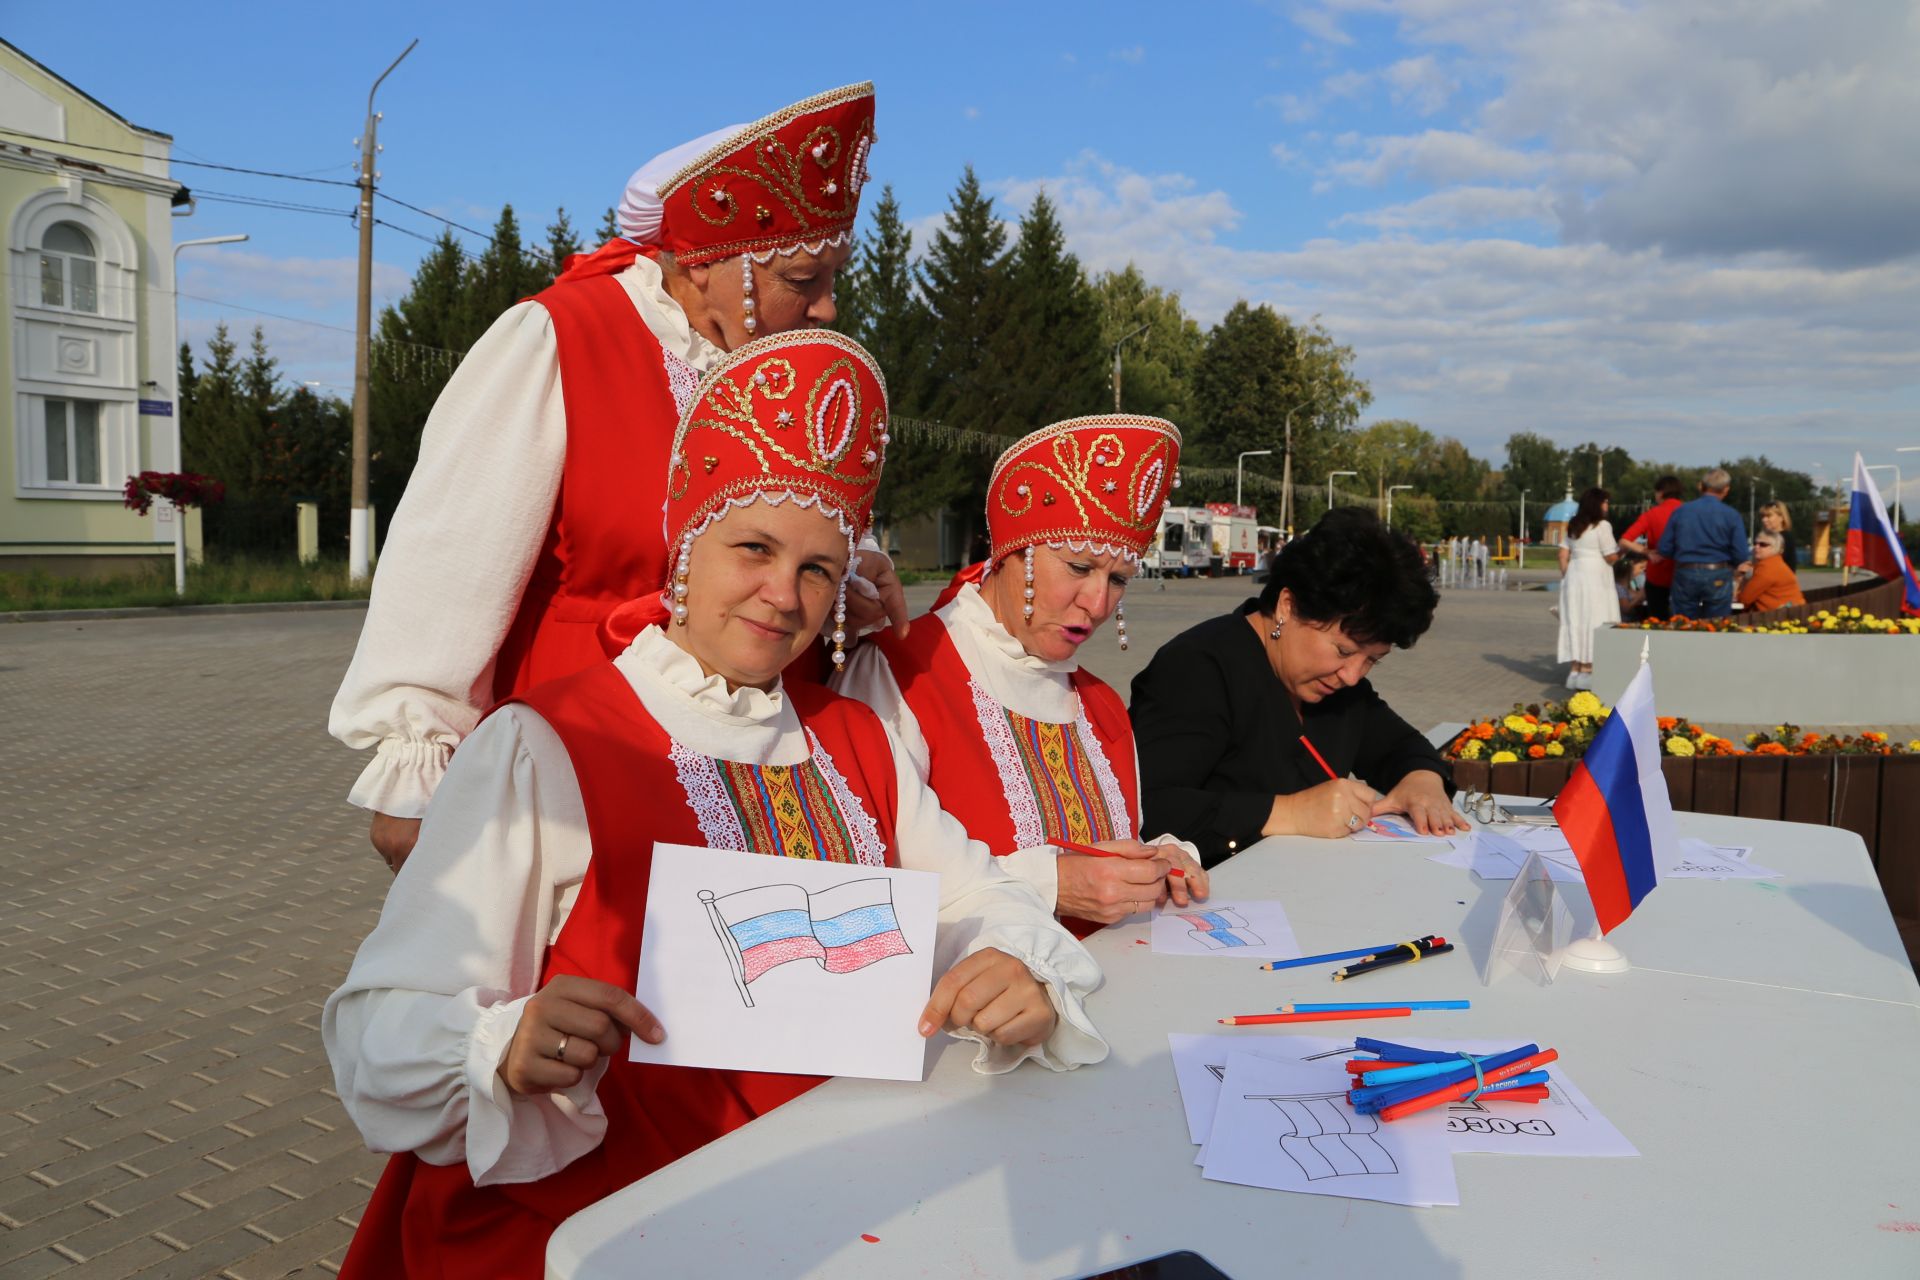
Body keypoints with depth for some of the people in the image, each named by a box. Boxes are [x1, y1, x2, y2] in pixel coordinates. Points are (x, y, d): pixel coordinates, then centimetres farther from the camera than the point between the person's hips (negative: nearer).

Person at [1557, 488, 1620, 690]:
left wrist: (1565, 576, 15)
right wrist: (1622, 550, 9)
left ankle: (1574, 669, 10)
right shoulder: (1602, 525, -9)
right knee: (1593, 622, -2)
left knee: (1575, 620, 7)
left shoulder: (1573, 526, 12)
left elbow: (1563, 555, 10)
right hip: (1595, 577, -7)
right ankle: (1586, 669, -4)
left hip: (1573, 575, 7)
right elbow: (1611, 557, -10)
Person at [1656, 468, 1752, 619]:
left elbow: (1664, 550, 0)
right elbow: (1741, 556, -9)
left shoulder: (1680, 511, -1)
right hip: (1717, 578, -1)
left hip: (1685, 575, 2)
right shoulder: (1731, 515, -6)